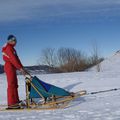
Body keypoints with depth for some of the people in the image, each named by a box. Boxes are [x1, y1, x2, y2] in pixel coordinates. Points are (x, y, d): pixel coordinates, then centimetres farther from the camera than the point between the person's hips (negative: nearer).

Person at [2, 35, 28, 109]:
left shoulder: (12, 48, 21)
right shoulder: (8, 48, -10)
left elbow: (16, 59, 17)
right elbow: (13, 59, -20)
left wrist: (22, 68, 10)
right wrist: (20, 68, -24)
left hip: (12, 67, 10)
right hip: (9, 67, -10)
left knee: (14, 84, 14)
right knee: (11, 84, -12)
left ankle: (15, 101, 21)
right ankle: (11, 103, -13)